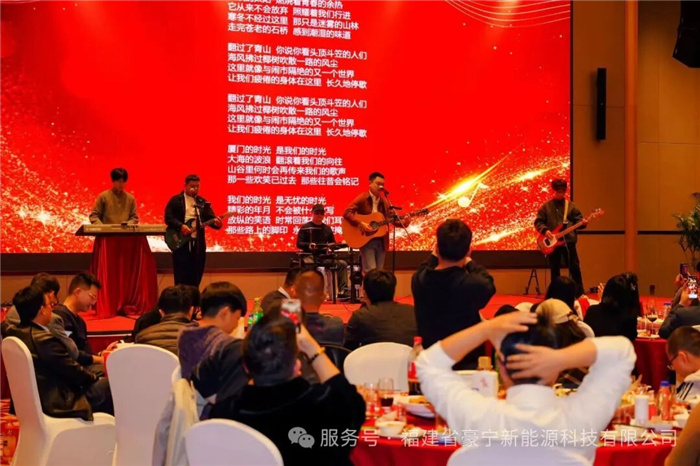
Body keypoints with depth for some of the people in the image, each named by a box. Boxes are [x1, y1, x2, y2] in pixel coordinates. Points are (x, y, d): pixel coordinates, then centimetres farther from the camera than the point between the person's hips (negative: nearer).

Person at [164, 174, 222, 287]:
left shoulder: (203, 202, 13)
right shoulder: (175, 200, 2)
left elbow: (210, 218, 4)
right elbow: (168, 217, -8)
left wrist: (216, 222, -18)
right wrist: (180, 226, -22)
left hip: (198, 243, 4)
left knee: (195, 278, 7)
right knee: (181, 278, -3)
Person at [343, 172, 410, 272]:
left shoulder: (384, 201, 12)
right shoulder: (362, 198, -5)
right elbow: (347, 212, -13)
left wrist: (404, 222, -11)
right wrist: (360, 224, -24)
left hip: (381, 241, 6)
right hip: (366, 240, -6)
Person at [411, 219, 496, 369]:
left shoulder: (418, 280, -14)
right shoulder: (473, 285, -25)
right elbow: (487, 282, 2)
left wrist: (434, 256, 27)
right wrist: (469, 262, 17)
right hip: (467, 363, -4)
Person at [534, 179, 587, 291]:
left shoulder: (571, 206, 7)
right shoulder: (546, 206, 6)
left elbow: (578, 220, 6)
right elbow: (538, 222, 5)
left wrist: (583, 223, -15)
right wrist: (545, 230, -12)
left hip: (568, 240, 0)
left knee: (575, 267, -3)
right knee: (554, 270, 7)